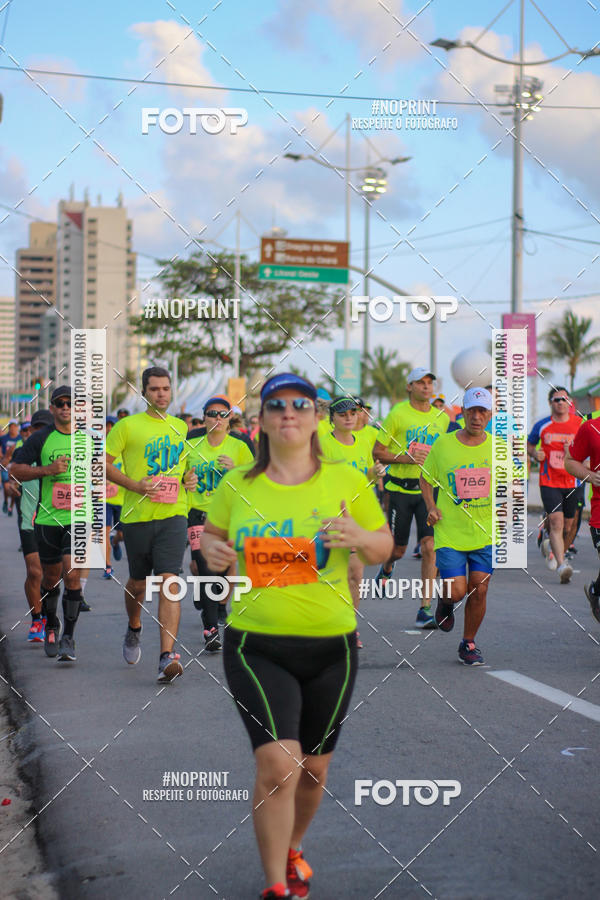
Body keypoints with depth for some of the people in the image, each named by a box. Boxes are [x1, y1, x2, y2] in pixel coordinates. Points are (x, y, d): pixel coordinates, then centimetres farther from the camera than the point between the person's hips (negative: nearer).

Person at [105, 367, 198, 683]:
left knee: (168, 582, -12)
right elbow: (103, 463, -2)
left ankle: (167, 657, -17)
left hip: (173, 515, 1)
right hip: (137, 515, -1)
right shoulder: (127, 426, 0)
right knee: (137, 582, 13)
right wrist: (135, 485, -14)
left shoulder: (181, 427, 13)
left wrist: (190, 477, 6)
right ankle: (133, 630, 45)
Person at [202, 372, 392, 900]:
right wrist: (212, 551, -7)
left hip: (330, 647, 2)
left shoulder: (346, 481, 0)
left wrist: (359, 537, -16)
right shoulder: (237, 485, 1)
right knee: (277, 764, -15)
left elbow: (384, 547, 7)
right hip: (257, 646, -2)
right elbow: (213, 533, 16)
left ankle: (292, 847, 44)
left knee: (313, 768, 14)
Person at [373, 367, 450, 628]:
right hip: (401, 488, -2)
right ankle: (386, 568, 45)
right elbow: (377, 452, -3)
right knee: (398, 549, 7)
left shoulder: (442, 418, 8)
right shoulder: (397, 414, -4)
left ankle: (424, 610, -6)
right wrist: (408, 457, -15)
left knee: (429, 547, -10)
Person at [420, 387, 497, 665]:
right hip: (449, 532, -2)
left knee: (479, 591, 1)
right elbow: (426, 477, 10)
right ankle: (445, 602, 31)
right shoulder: (443, 445, -4)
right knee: (457, 591, -8)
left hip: (486, 533, 2)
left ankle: (468, 644, 23)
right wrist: (431, 507, -4)